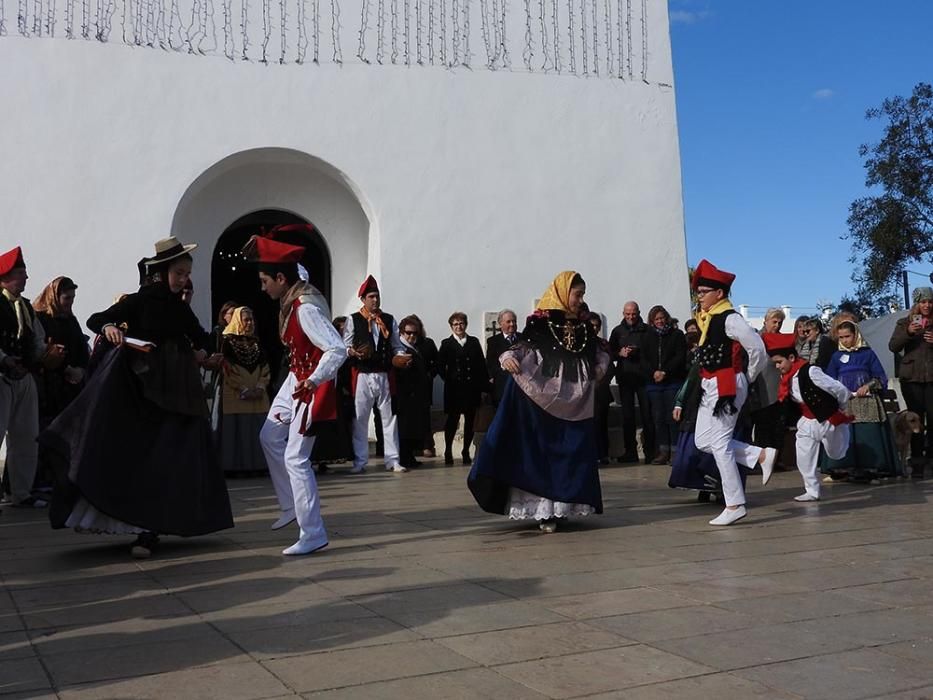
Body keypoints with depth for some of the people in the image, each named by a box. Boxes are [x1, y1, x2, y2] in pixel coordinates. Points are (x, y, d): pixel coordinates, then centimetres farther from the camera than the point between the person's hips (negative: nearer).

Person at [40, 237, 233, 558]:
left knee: (170, 460, -2)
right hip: (140, 390, -4)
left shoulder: (180, 308, 13)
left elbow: (201, 337, 29)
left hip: (175, 393, 4)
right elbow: (94, 319, -6)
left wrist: (201, 350, 8)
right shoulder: (138, 301, -1)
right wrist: (109, 327, -27)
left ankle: (149, 530, 1)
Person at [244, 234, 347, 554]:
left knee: (295, 459, -7)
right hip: (296, 380, 10)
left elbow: (337, 349, -34)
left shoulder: (306, 309, -28)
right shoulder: (291, 301, -1)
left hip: (310, 388, -10)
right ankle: (291, 506, 32)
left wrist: (313, 380, -42)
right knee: (269, 437, 21)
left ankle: (312, 534, 1)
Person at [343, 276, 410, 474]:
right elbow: (345, 346, 0)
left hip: (384, 375, 3)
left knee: (389, 417, 4)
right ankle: (359, 462, 8)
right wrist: (353, 352, -21)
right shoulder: (353, 320, 3)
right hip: (362, 375, -2)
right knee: (360, 418, -1)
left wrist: (402, 357, -7)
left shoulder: (389, 320, 12)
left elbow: (397, 346, 13)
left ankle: (392, 460, 10)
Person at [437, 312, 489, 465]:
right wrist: (449, 380, -7)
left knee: (470, 421, 6)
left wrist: (485, 386, 2)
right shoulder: (446, 344, 5)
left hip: (472, 389, 3)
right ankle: (448, 452, 9)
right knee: (452, 421, -2)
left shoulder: (474, 342, 11)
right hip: (454, 389, -3)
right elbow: (440, 366, 1)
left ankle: (466, 452, 17)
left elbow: (482, 365, 8)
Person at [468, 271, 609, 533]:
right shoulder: (540, 324, -3)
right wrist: (508, 357, -31)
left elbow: (601, 354, 25)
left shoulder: (584, 328, 12)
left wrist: (600, 369, 7)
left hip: (575, 406, 5)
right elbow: (520, 347, -11)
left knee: (572, 456, 4)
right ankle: (544, 510, -2)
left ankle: (561, 505, 13)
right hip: (543, 402, -5)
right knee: (541, 453, -5)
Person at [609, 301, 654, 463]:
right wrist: (620, 353, -6)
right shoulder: (617, 331, 13)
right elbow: (609, 353, 13)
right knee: (627, 415, 5)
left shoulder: (646, 330, 2)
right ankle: (630, 451, 10)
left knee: (647, 414, -4)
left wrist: (637, 351, -17)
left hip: (643, 377, -3)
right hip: (625, 377, 3)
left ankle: (650, 450, 2)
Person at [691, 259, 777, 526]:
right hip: (710, 387, 10)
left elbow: (757, 348, -16)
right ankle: (761, 455, 16)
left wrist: (749, 377, -3)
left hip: (727, 386, -10)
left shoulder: (729, 318, -15)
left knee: (719, 442, -6)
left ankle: (735, 505, 2)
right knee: (703, 441, 10)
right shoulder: (707, 318, 12)